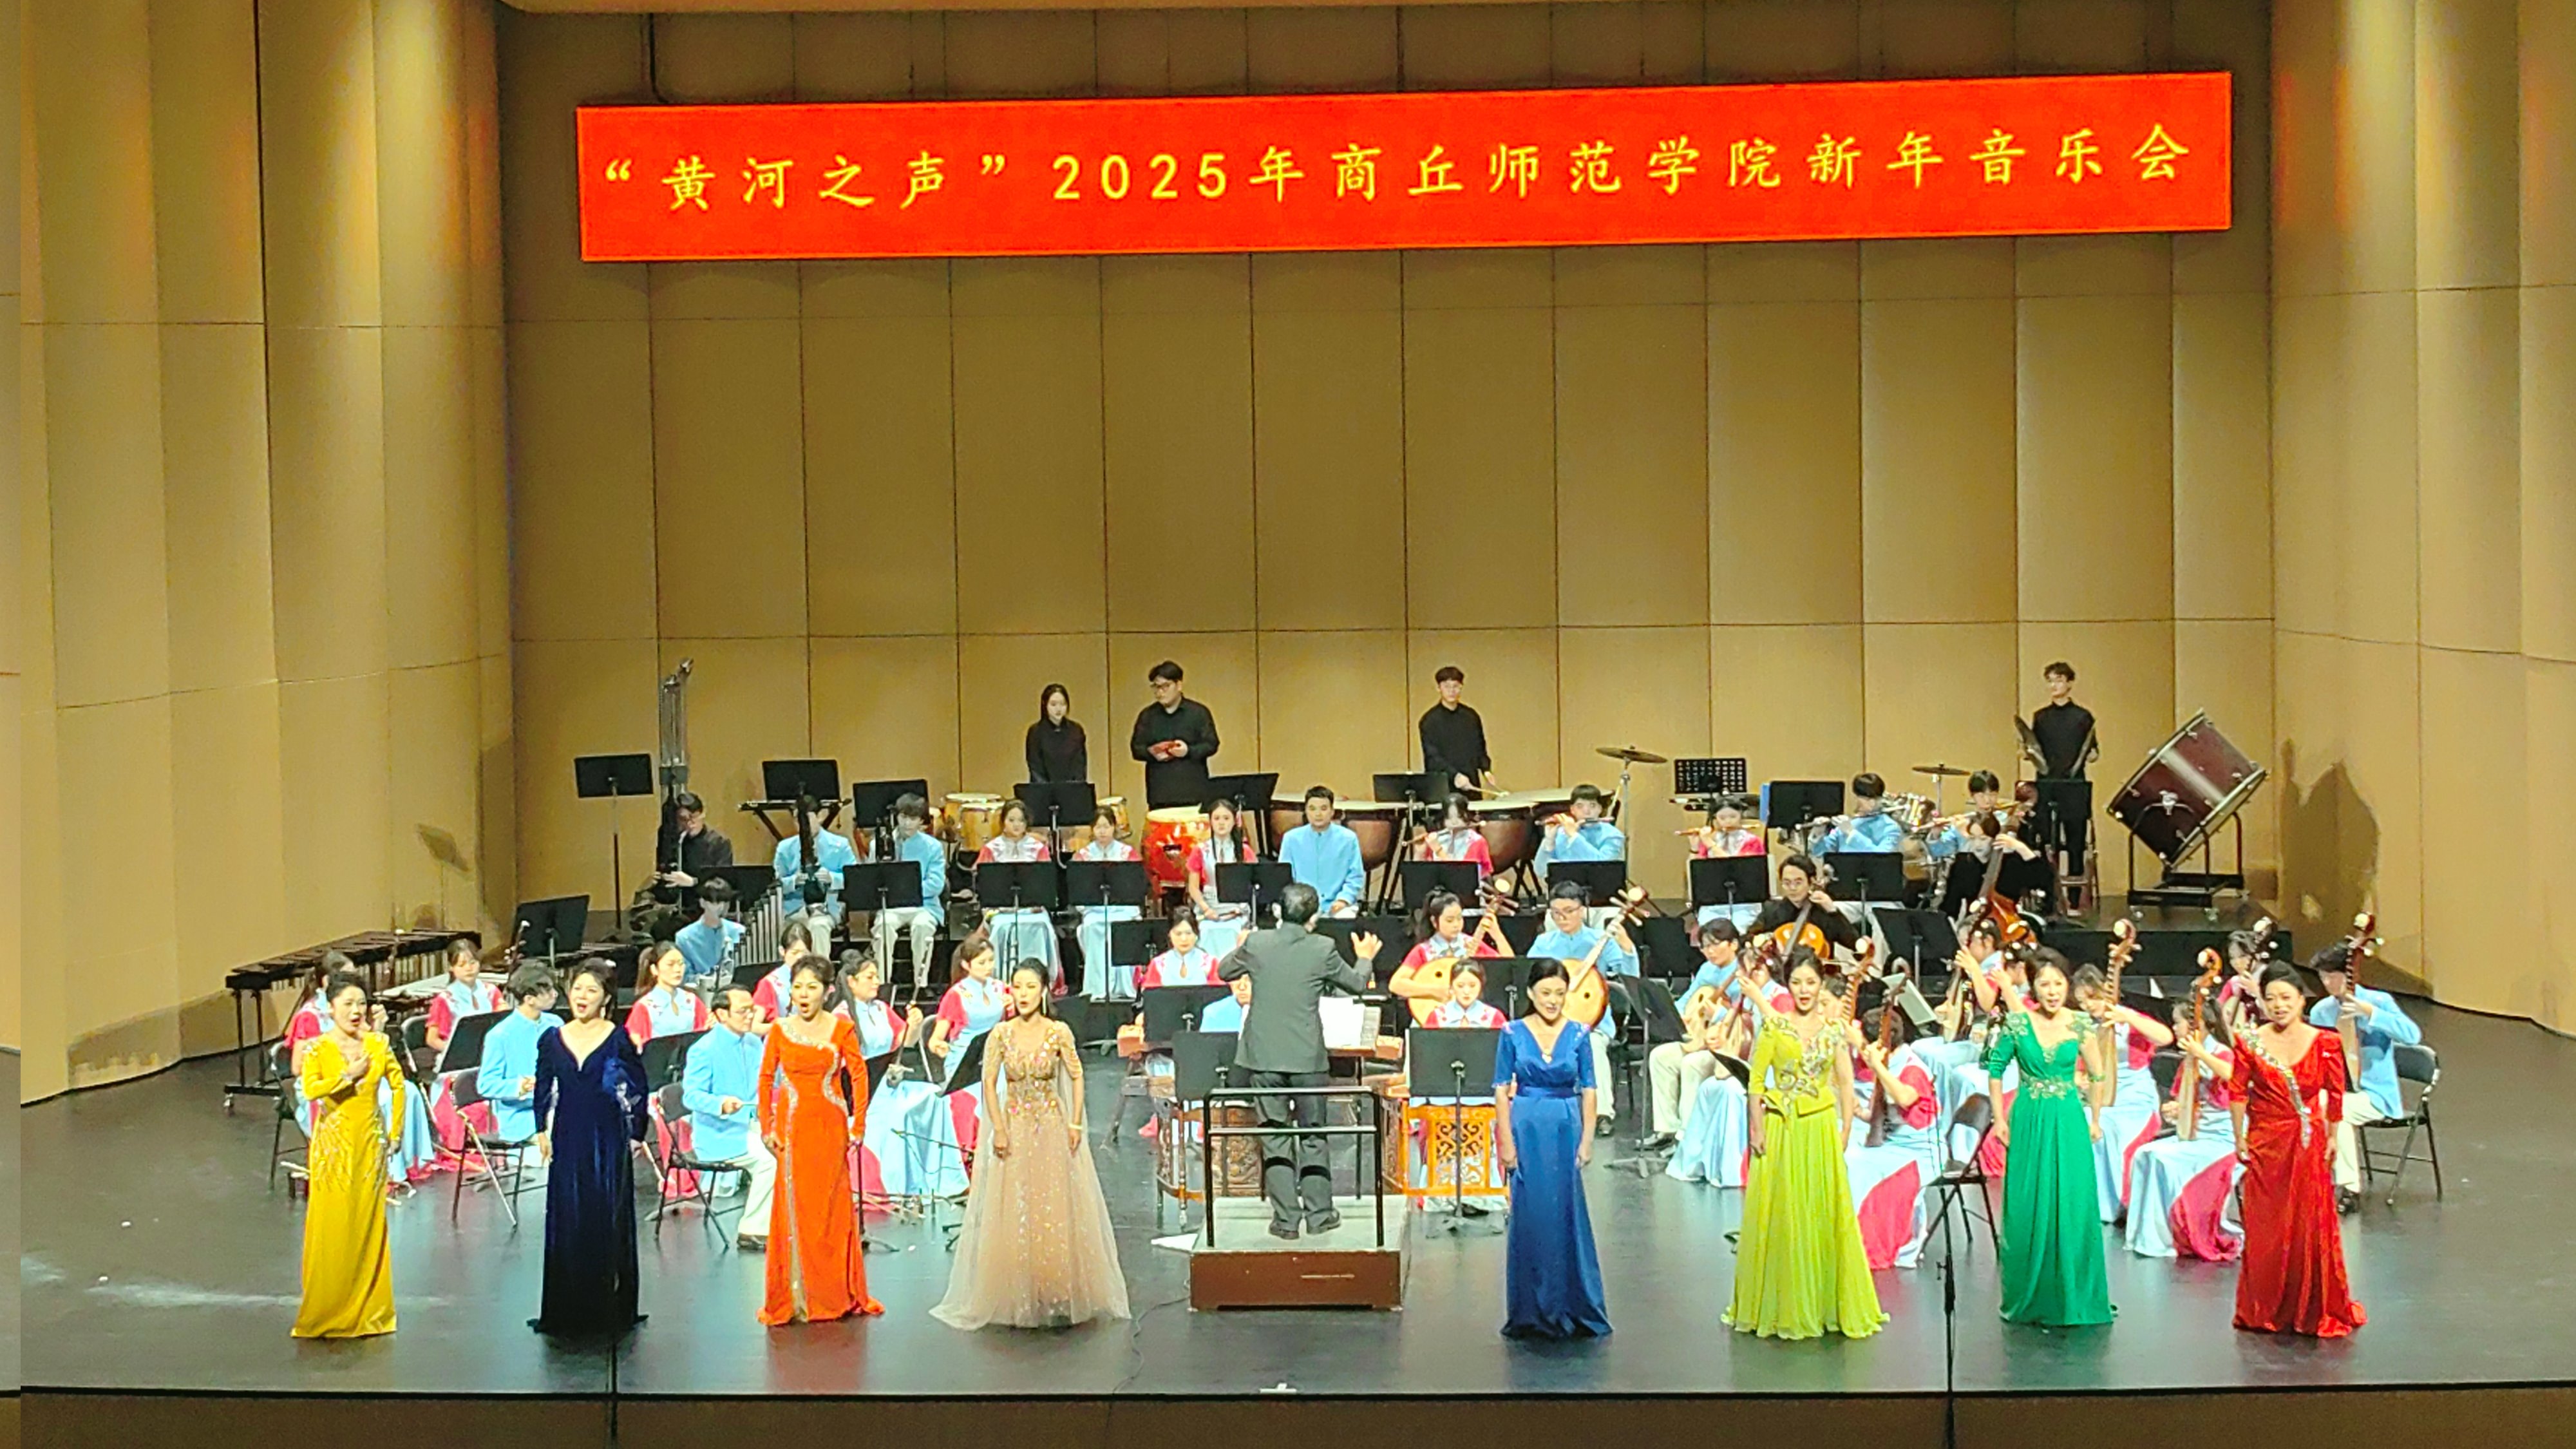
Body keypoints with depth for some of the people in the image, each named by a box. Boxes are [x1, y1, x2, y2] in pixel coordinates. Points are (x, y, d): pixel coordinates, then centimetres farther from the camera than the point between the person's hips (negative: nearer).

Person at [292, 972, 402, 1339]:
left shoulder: (378, 1044, 3)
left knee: (369, 1225, 5)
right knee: (332, 1226, -1)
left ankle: (368, 1310, 14)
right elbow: (310, 1089, -21)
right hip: (333, 1144, -3)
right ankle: (326, 1313, 8)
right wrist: (349, 1075, -18)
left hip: (369, 1143, 3)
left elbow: (398, 1084, 13)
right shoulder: (318, 1048, -6)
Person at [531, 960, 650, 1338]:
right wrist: (542, 1130, 7)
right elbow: (543, 1089, 15)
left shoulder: (617, 1039, -3)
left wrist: (635, 1134, 1)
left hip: (609, 1140, -3)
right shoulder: (553, 1040, 5)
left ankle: (609, 1309, 6)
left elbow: (640, 1088, 2)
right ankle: (568, 1311, 10)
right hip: (568, 1140, 3)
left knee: (608, 1219, -1)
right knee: (566, 1222, 3)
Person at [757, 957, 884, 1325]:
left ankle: (835, 1295, 13)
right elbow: (766, 1079, 6)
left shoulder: (841, 1029, -1)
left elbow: (859, 1075, 1)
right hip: (792, 1126, 1)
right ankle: (796, 1297, 8)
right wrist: (767, 1127, 1)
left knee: (832, 1206, 2)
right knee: (794, 1207, 1)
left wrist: (858, 1124, -4)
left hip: (830, 1126, -1)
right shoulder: (780, 1030, 2)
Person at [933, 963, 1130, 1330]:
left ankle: (1060, 1299, 4)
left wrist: (1075, 1124, -3)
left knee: (1058, 1210, -1)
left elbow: (1076, 1077, 3)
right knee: (1013, 1214, 0)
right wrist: (999, 1129, -8)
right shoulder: (1001, 1034, -1)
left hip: (1052, 1128, -1)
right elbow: (989, 1083, -1)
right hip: (1014, 1129, 1)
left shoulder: (1059, 1032, -3)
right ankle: (1019, 1302, 4)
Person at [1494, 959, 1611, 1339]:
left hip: (1567, 1129, 1)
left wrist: (1587, 1139, -4)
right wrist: (1506, 1142, -5)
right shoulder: (1513, 1034, 0)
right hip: (1527, 1127, 0)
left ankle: (1573, 1307, 10)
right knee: (1529, 1215, 2)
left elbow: (1589, 1090, 3)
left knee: (1569, 1215, 1)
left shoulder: (1578, 1035, 2)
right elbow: (1502, 1090, 1)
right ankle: (1531, 1311, 11)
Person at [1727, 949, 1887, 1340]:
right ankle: (1778, 1305, 13)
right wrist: (1757, 1129, -9)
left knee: (1825, 1216, 3)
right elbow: (1756, 1079, -1)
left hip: (1821, 1128, 1)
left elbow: (1845, 1083, 5)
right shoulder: (1774, 1026, 0)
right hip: (1780, 1129, -1)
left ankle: (1822, 1304, 14)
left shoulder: (1834, 1027, 4)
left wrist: (1845, 1131, -2)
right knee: (1778, 1216, 3)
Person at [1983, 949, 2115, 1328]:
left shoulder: (2079, 1024, -3)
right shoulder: (2018, 1022, -4)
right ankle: (2030, 1299, 16)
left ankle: (2070, 1297, 12)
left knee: (2072, 1208, 0)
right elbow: (1995, 1068, 7)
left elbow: (2098, 1075, 8)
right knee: (2028, 1210, 5)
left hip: (2069, 1123, 0)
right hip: (2029, 1123, 0)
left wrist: (2094, 1120, 11)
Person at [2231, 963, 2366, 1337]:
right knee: (2265, 1229, 5)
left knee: (2312, 1228, 5)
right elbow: (2239, 1093, -2)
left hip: (2309, 1145, 0)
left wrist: (2332, 1136, 1)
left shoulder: (2324, 1042, -5)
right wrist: (2239, 1138, -4)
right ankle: (2264, 1312, 17)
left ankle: (2314, 1311, 18)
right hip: (2266, 1144, 0)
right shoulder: (2251, 1044, -6)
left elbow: (2336, 1092, 1)